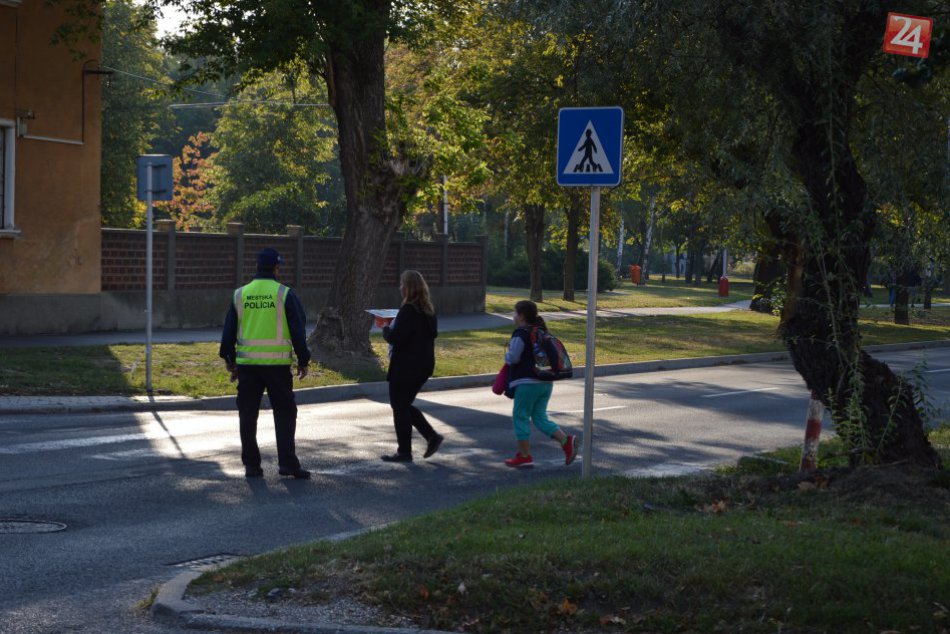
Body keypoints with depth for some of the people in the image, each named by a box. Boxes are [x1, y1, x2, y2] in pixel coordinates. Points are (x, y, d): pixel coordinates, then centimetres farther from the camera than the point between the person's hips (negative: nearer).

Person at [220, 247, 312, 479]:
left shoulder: (240, 295, 5)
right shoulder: (285, 294, -4)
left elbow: (229, 331, 10)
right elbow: (298, 330, -3)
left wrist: (230, 360, 19)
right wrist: (303, 360, 6)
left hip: (247, 364, 3)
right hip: (278, 364, -3)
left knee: (248, 415, 9)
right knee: (284, 413, 5)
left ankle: (251, 464, 11)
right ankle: (287, 463, -2)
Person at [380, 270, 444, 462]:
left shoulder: (408, 311, -20)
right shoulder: (428, 310, 7)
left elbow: (395, 338, -24)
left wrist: (386, 329, -2)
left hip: (406, 366, -9)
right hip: (425, 364, 9)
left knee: (400, 407, 3)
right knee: (405, 404, 21)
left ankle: (404, 452, 8)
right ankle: (432, 436, 12)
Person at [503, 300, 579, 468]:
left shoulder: (520, 334, -11)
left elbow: (513, 357, -17)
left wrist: (506, 355, 6)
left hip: (528, 382, -8)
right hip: (546, 381, 8)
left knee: (520, 416, 2)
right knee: (540, 417, 11)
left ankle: (524, 456, 3)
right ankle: (567, 441, -6)